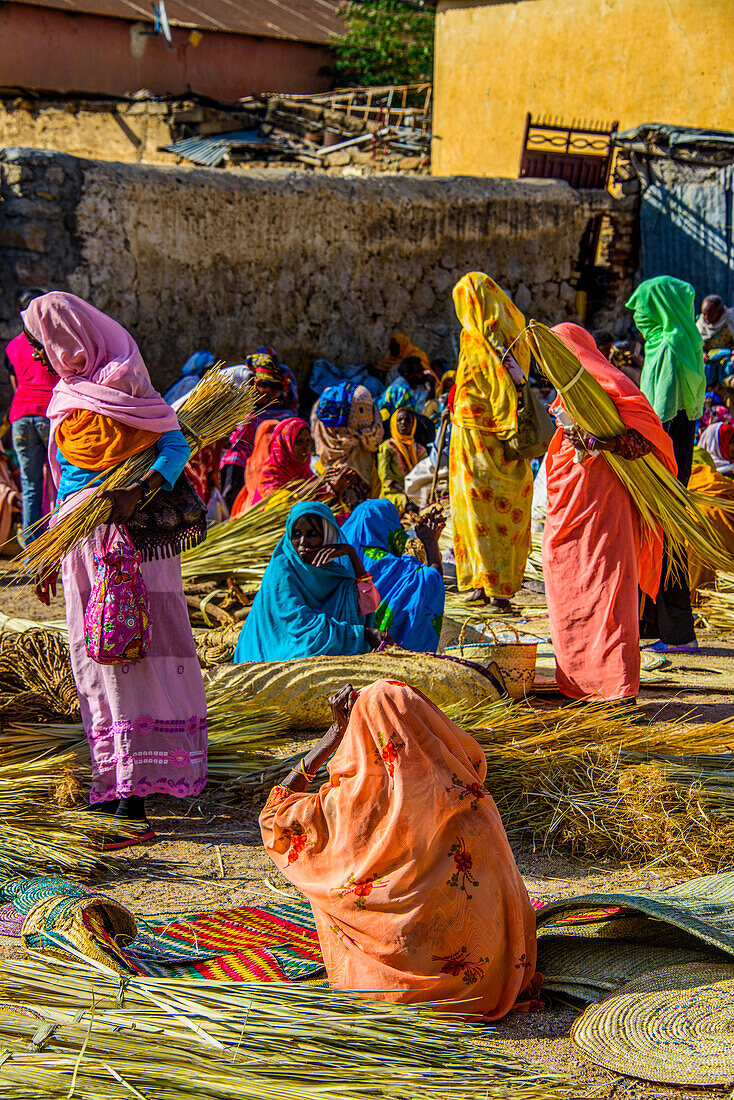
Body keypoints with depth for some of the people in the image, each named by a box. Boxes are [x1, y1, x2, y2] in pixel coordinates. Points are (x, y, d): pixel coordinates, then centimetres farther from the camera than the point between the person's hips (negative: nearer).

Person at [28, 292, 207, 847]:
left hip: (127, 539, -9)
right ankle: (115, 784, 17)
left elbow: (176, 446, -14)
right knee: (97, 660, 10)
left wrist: (137, 492, -29)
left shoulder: (119, 385, -7)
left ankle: (133, 804, -12)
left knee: (129, 659, -10)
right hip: (83, 545, 9)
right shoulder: (71, 395, 18)